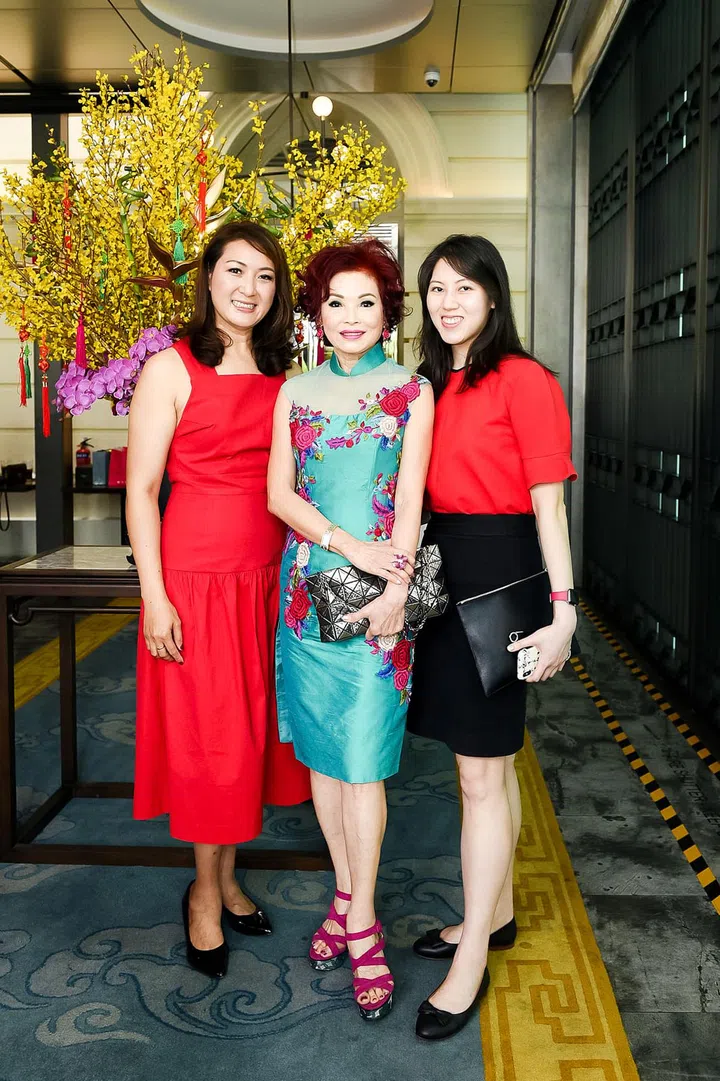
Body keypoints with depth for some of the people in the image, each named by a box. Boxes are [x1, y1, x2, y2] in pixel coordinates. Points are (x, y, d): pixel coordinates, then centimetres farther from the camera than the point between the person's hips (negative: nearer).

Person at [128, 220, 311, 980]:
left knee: (252, 729, 12)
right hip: (196, 576, -5)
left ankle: (227, 878, 30)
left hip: (269, 576, 5)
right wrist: (154, 596, -13)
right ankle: (205, 894, 23)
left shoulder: (282, 375, 9)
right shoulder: (173, 368, -6)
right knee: (207, 733, 4)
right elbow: (140, 489, -9)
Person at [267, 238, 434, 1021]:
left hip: (378, 590, -3)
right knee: (320, 750, 8)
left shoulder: (411, 391, 4)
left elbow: (410, 496, -3)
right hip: (309, 584, 3)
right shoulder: (296, 393, 11)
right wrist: (346, 542, -11)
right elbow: (279, 494, 4)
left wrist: (396, 586, -14)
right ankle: (347, 894, 24)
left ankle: (360, 924, 8)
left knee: (362, 757, -4)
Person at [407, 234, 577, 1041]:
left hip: (497, 573, -7)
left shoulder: (523, 380, -9)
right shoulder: (431, 385, 12)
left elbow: (548, 500, -11)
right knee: (488, 756, 18)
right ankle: (496, 912, 34)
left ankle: (471, 962, 10)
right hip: (442, 571, 7)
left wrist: (560, 609, -15)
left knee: (481, 773, -2)